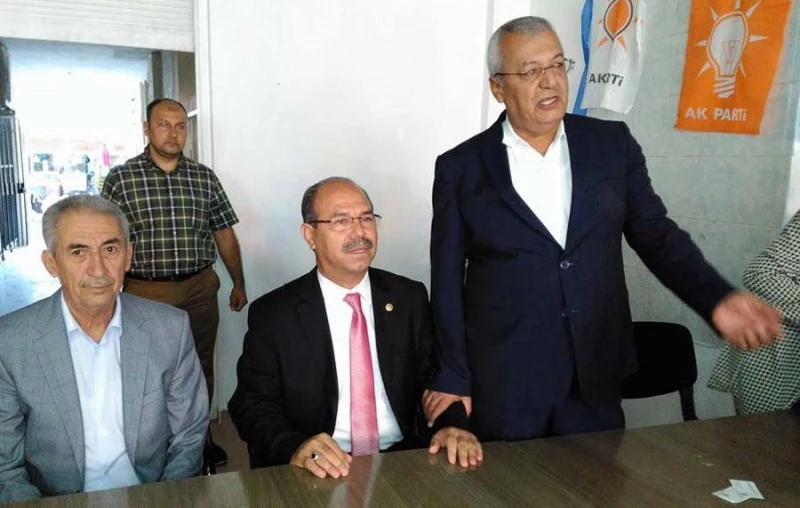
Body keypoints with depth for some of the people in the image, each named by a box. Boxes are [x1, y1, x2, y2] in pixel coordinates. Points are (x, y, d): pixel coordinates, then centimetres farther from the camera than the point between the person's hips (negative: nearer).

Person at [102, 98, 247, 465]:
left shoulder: (204, 177, 4)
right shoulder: (120, 179, -4)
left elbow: (225, 234, 9)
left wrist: (239, 284, 11)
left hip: (200, 289, 3)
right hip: (146, 293, -2)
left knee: (201, 367, 14)